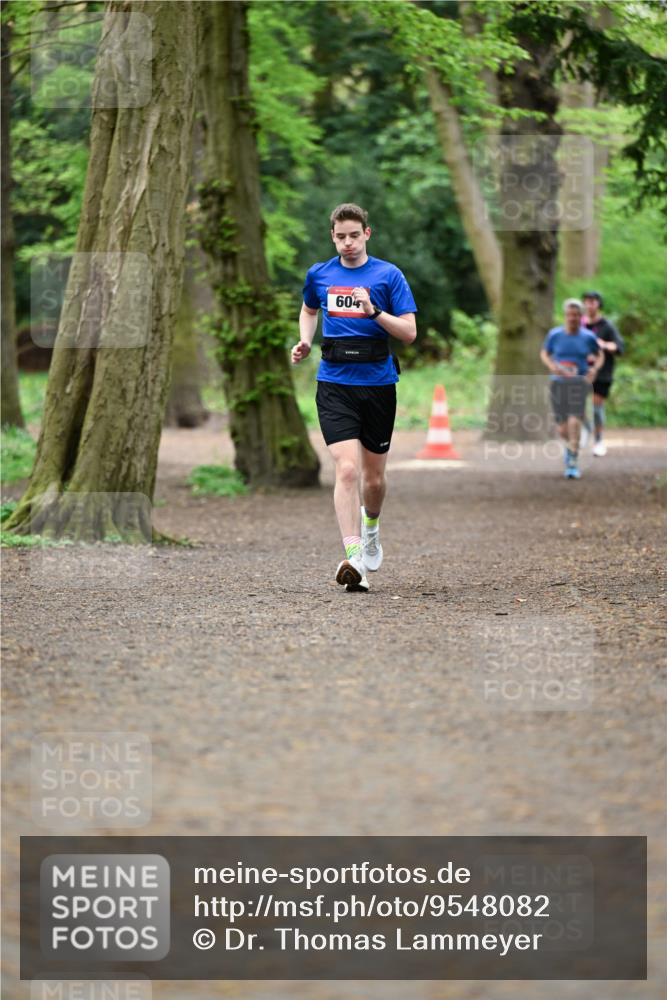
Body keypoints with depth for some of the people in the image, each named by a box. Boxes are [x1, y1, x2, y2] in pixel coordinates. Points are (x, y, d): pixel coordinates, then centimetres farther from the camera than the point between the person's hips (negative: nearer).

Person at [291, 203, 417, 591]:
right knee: (347, 469, -18)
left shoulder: (388, 275, -2)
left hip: (378, 384, 0)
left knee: (374, 477, 12)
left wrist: (374, 311, -19)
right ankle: (354, 557, -23)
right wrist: (305, 342, 10)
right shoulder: (319, 275, 7)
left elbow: (410, 332, -5)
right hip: (334, 384, 0)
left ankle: (371, 523, 46)